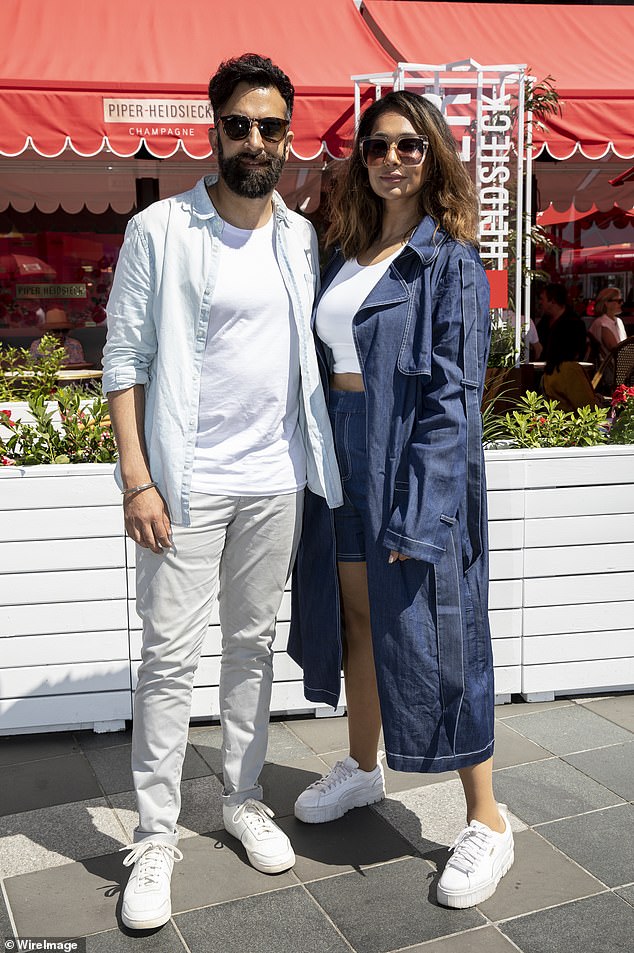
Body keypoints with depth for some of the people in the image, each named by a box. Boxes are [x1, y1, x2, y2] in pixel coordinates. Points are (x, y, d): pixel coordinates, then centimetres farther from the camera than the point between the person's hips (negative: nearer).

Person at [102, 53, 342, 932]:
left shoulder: (302, 239, 8)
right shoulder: (160, 230, -5)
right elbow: (125, 358, -6)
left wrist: (317, 459, 8)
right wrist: (137, 479, -13)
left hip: (276, 480, 4)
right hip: (187, 484, -4)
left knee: (253, 645, 14)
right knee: (171, 658, -1)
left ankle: (244, 800, 30)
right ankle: (154, 839, 12)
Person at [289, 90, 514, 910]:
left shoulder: (450, 262, -9)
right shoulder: (346, 255, 12)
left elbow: (453, 396, -15)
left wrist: (417, 513, -21)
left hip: (417, 468, -7)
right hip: (343, 461, 7)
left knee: (429, 633, -1)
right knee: (357, 620, 17)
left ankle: (486, 823, 15)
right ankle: (362, 769, 39)